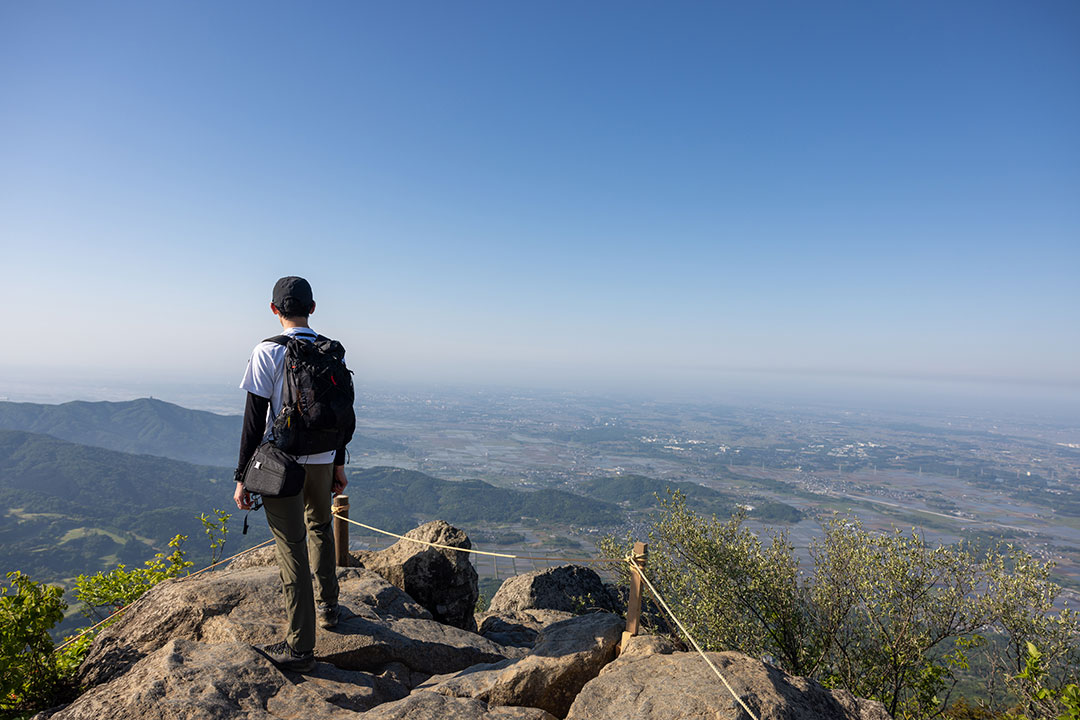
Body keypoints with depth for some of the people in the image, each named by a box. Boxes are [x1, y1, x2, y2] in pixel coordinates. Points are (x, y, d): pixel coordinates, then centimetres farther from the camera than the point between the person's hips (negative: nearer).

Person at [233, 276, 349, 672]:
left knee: (292, 550, 2)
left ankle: (299, 647, 11)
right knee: (319, 528, 27)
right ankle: (327, 606, 38)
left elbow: (255, 419, -12)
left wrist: (243, 476, -5)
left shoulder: (268, 352, -11)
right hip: (322, 460, 5)